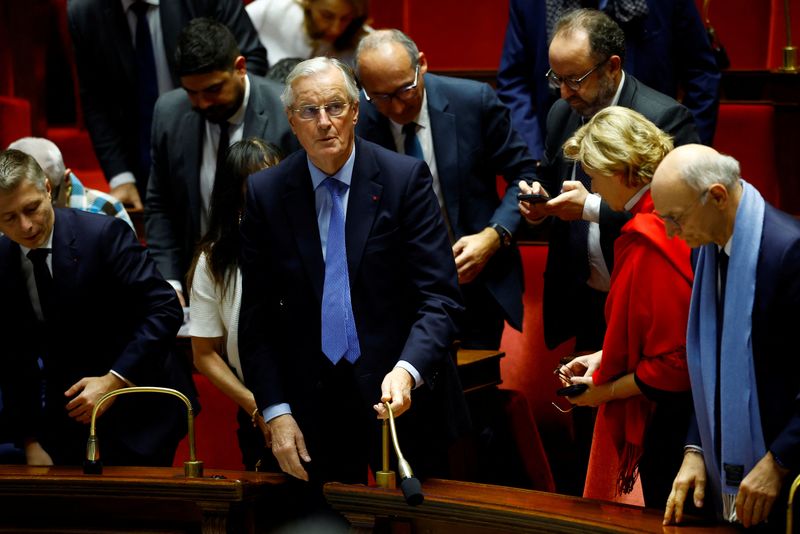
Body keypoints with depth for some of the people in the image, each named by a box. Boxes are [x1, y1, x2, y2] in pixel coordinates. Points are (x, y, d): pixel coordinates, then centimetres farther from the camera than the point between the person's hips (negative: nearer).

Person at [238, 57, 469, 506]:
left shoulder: (406, 178, -6)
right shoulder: (266, 193, 0)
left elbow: (440, 297, -11)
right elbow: (257, 314, 3)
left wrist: (407, 371, -28)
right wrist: (276, 412, -5)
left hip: (402, 400, -1)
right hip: (314, 409, 2)